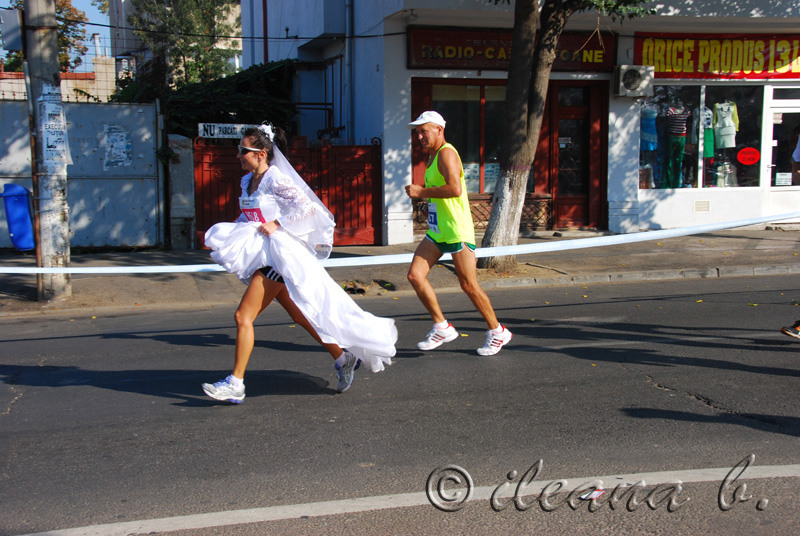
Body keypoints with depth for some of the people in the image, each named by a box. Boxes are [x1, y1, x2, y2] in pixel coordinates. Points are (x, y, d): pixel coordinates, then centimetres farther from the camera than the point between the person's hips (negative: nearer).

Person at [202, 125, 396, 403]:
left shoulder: (275, 179, -13)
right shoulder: (247, 181, 12)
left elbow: (307, 206, -20)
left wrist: (277, 225, -20)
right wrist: (231, 233, 10)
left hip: (278, 253, -9)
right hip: (261, 254, 9)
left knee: (243, 316, -12)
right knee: (300, 316, 16)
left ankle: (235, 383, -6)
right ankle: (342, 358, 27)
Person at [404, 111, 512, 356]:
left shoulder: (447, 153, -13)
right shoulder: (432, 155, 17)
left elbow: (455, 189, -28)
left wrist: (422, 191, -19)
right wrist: (422, 192, 13)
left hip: (457, 232, -9)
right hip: (436, 232, 9)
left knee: (469, 286, -1)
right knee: (415, 275, -4)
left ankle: (497, 332, 17)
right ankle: (442, 327, 7)